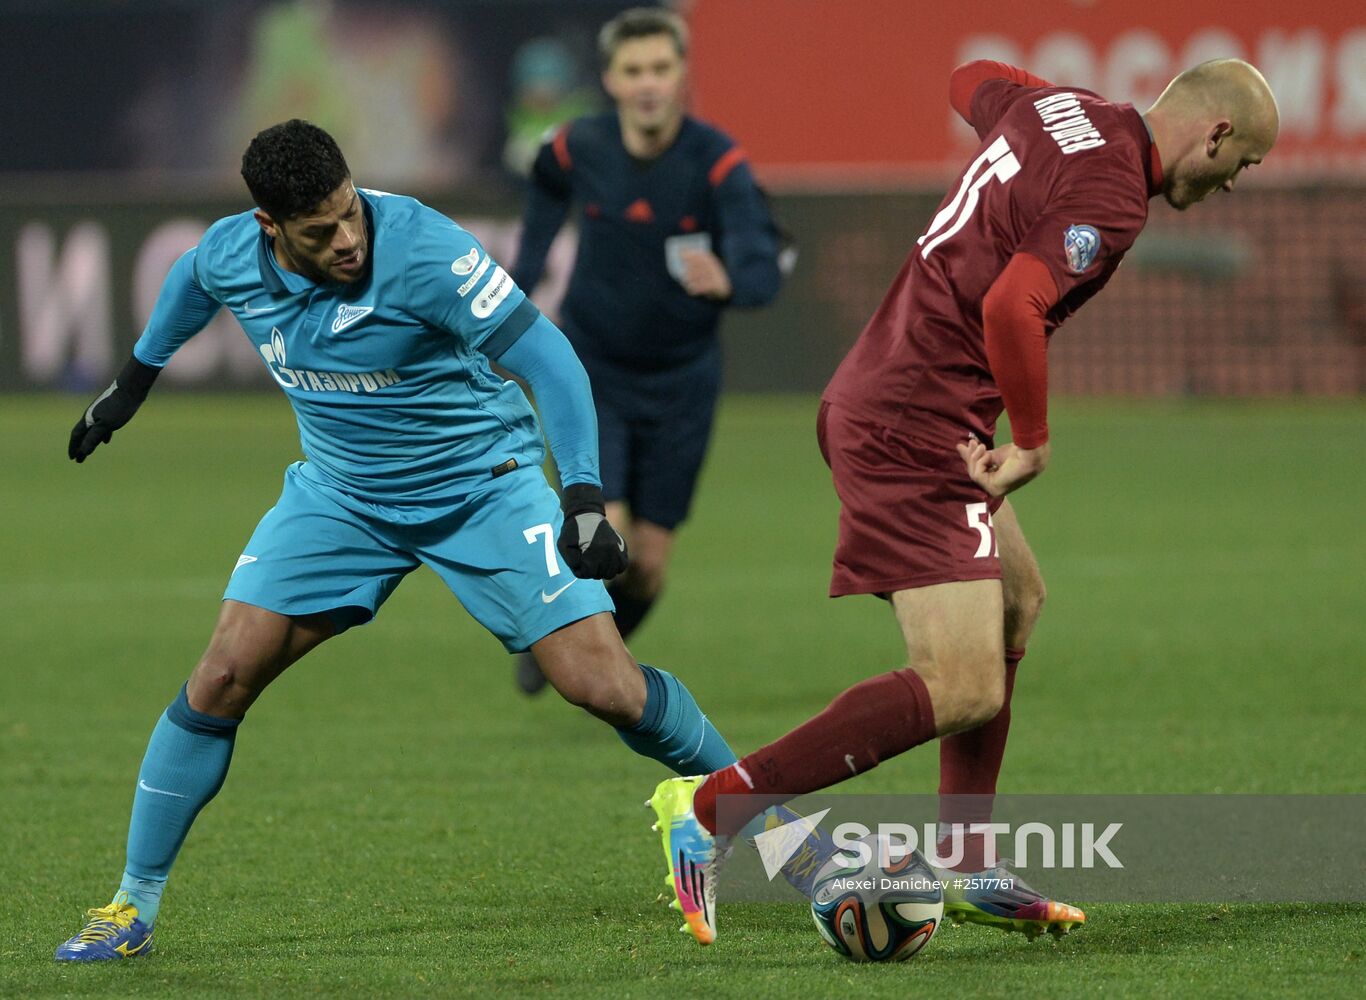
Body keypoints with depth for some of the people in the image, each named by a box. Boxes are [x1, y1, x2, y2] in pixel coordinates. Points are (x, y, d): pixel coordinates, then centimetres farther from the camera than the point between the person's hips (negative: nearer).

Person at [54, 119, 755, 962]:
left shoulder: (422, 250, -28)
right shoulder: (228, 256, -12)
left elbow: (545, 356, -24)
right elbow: (190, 287, 15)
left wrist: (585, 495, -33)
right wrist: (133, 382, 29)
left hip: (483, 482, -4)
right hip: (340, 494, 4)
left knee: (602, 683, -15)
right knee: (225, 675, -8)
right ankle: (135, 905, 4)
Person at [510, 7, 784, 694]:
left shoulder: (719, 162, -21)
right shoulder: (577, 148, -13)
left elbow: (764, 272, -33)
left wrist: (727, 281, -56)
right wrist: (522, 279, 14)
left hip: (681, 379, 0)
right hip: (592, 370, 0)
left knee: (647, 567, 5)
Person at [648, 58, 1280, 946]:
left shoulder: (1057, 107, 11)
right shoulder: (1111, 199, -16)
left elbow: (971, 81, 33)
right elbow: (1011, 308, -30)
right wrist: (1034, 444, -17)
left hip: (871, 400, 11)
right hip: (916, 431, -11)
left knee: (1017, 599, 23)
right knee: (964, 690, -13)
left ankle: (967, 868, 25)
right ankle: (714, 807, -13)